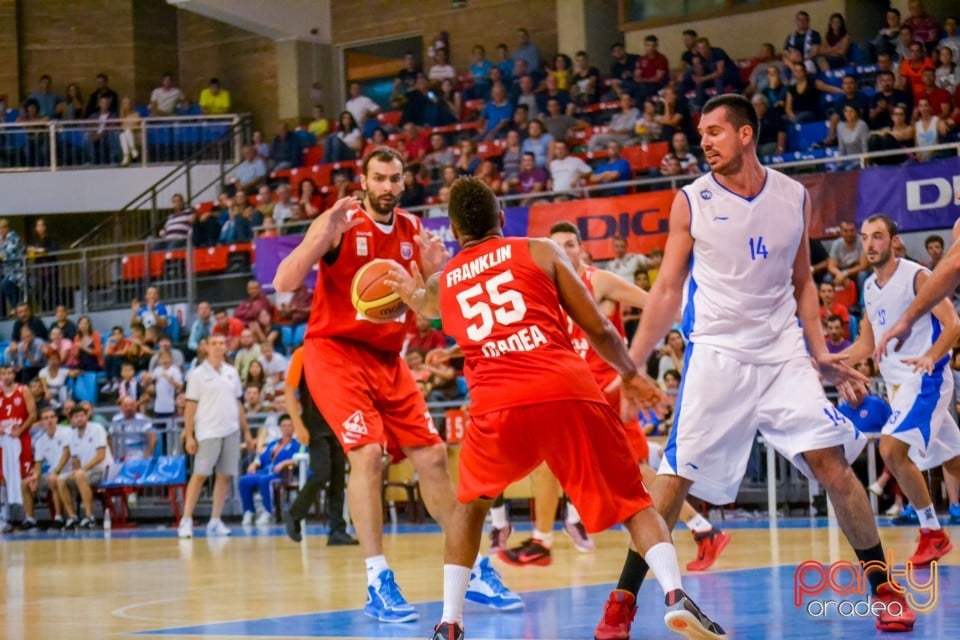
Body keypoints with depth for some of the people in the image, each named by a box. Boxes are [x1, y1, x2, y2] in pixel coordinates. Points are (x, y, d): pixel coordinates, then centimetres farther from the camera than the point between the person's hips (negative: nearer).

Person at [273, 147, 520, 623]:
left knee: (432, 455, 6)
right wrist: (325, 237, -34)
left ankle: (475, 571, 15)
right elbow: (283, 284, -21)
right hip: (335, 351, -6)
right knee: (367, 452, -22)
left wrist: (436, 271, -10)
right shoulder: (338, 223, -12)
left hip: (387, 357, 6)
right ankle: (378, 583, -19)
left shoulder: (412, 230, 5)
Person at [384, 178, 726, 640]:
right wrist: (630, 374, 33)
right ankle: (675, 597, -13)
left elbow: (426, 305, 50)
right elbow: (597, 329, 16)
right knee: (634, 502, 11)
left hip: (497, 406, 1)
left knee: (470, 504, 28)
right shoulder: (541, 252, 17)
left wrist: (413, 295, 73)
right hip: (569, 393, -1)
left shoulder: (442, 282, 25)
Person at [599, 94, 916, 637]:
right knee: (676, 477, -6)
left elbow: (802, 284, 13)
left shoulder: (795, 197, 3)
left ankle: (884, 588, 4)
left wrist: (821, 354, 3)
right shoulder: (691, 202, -2)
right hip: (716, 354, -1)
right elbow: (668, 290, 2)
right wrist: (631, 364, -3)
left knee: (832, 461, -8)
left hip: (782, 353, 1)